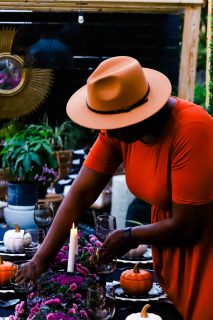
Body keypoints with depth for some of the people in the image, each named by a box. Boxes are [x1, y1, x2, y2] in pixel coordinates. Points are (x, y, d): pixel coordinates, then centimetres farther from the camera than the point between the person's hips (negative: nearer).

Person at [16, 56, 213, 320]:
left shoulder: (191, 130, -33)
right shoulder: (118, 127, -13)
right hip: (172, 234, 6)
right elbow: (81, 192, -13)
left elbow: (186, 227, -27)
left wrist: (130, 236, -12)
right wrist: (41, 259, -18)